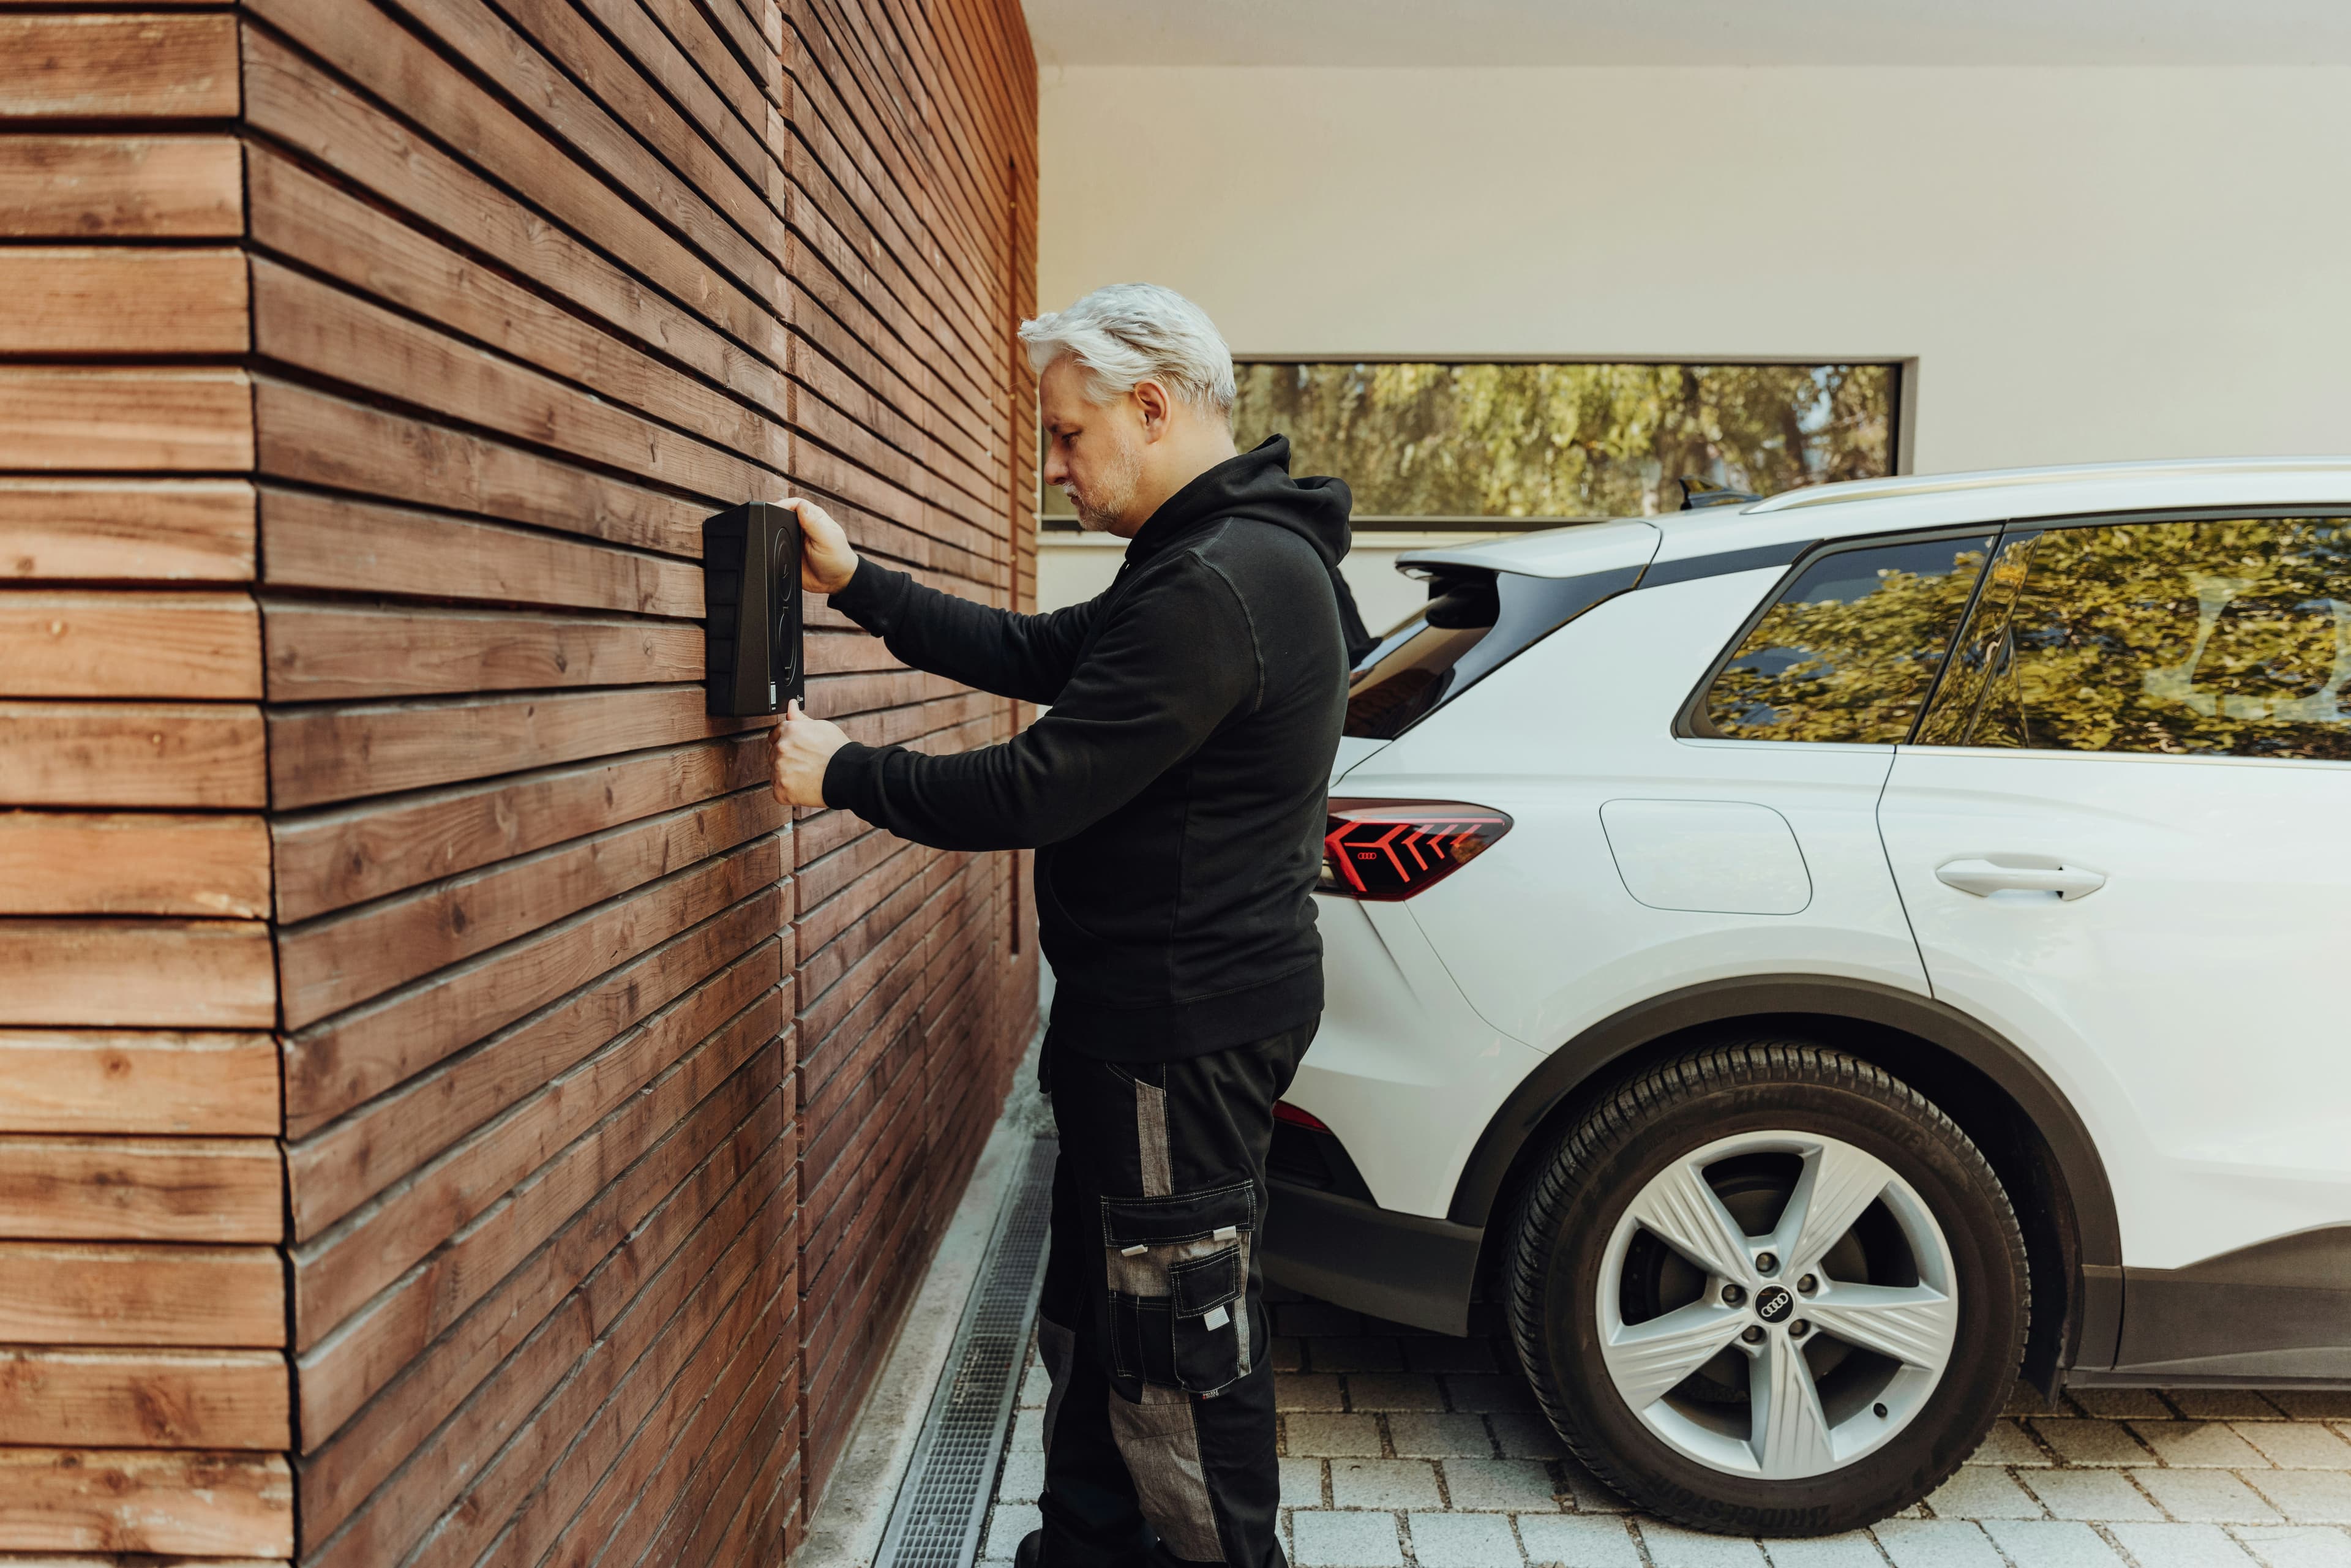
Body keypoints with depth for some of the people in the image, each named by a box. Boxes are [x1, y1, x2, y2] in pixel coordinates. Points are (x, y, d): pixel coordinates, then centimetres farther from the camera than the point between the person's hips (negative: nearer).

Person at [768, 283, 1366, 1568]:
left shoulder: (1217, 585, -23)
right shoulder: (1217, 558, 13)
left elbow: (1040, 789, -24)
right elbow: (1037, 655, 17)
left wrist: (843, 774, -11)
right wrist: (855, 584, 12)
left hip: (1186, 1029, -11)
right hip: (1151, 1012, 11)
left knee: (1178, 1345, 6)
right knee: (1091, 1317, 24)